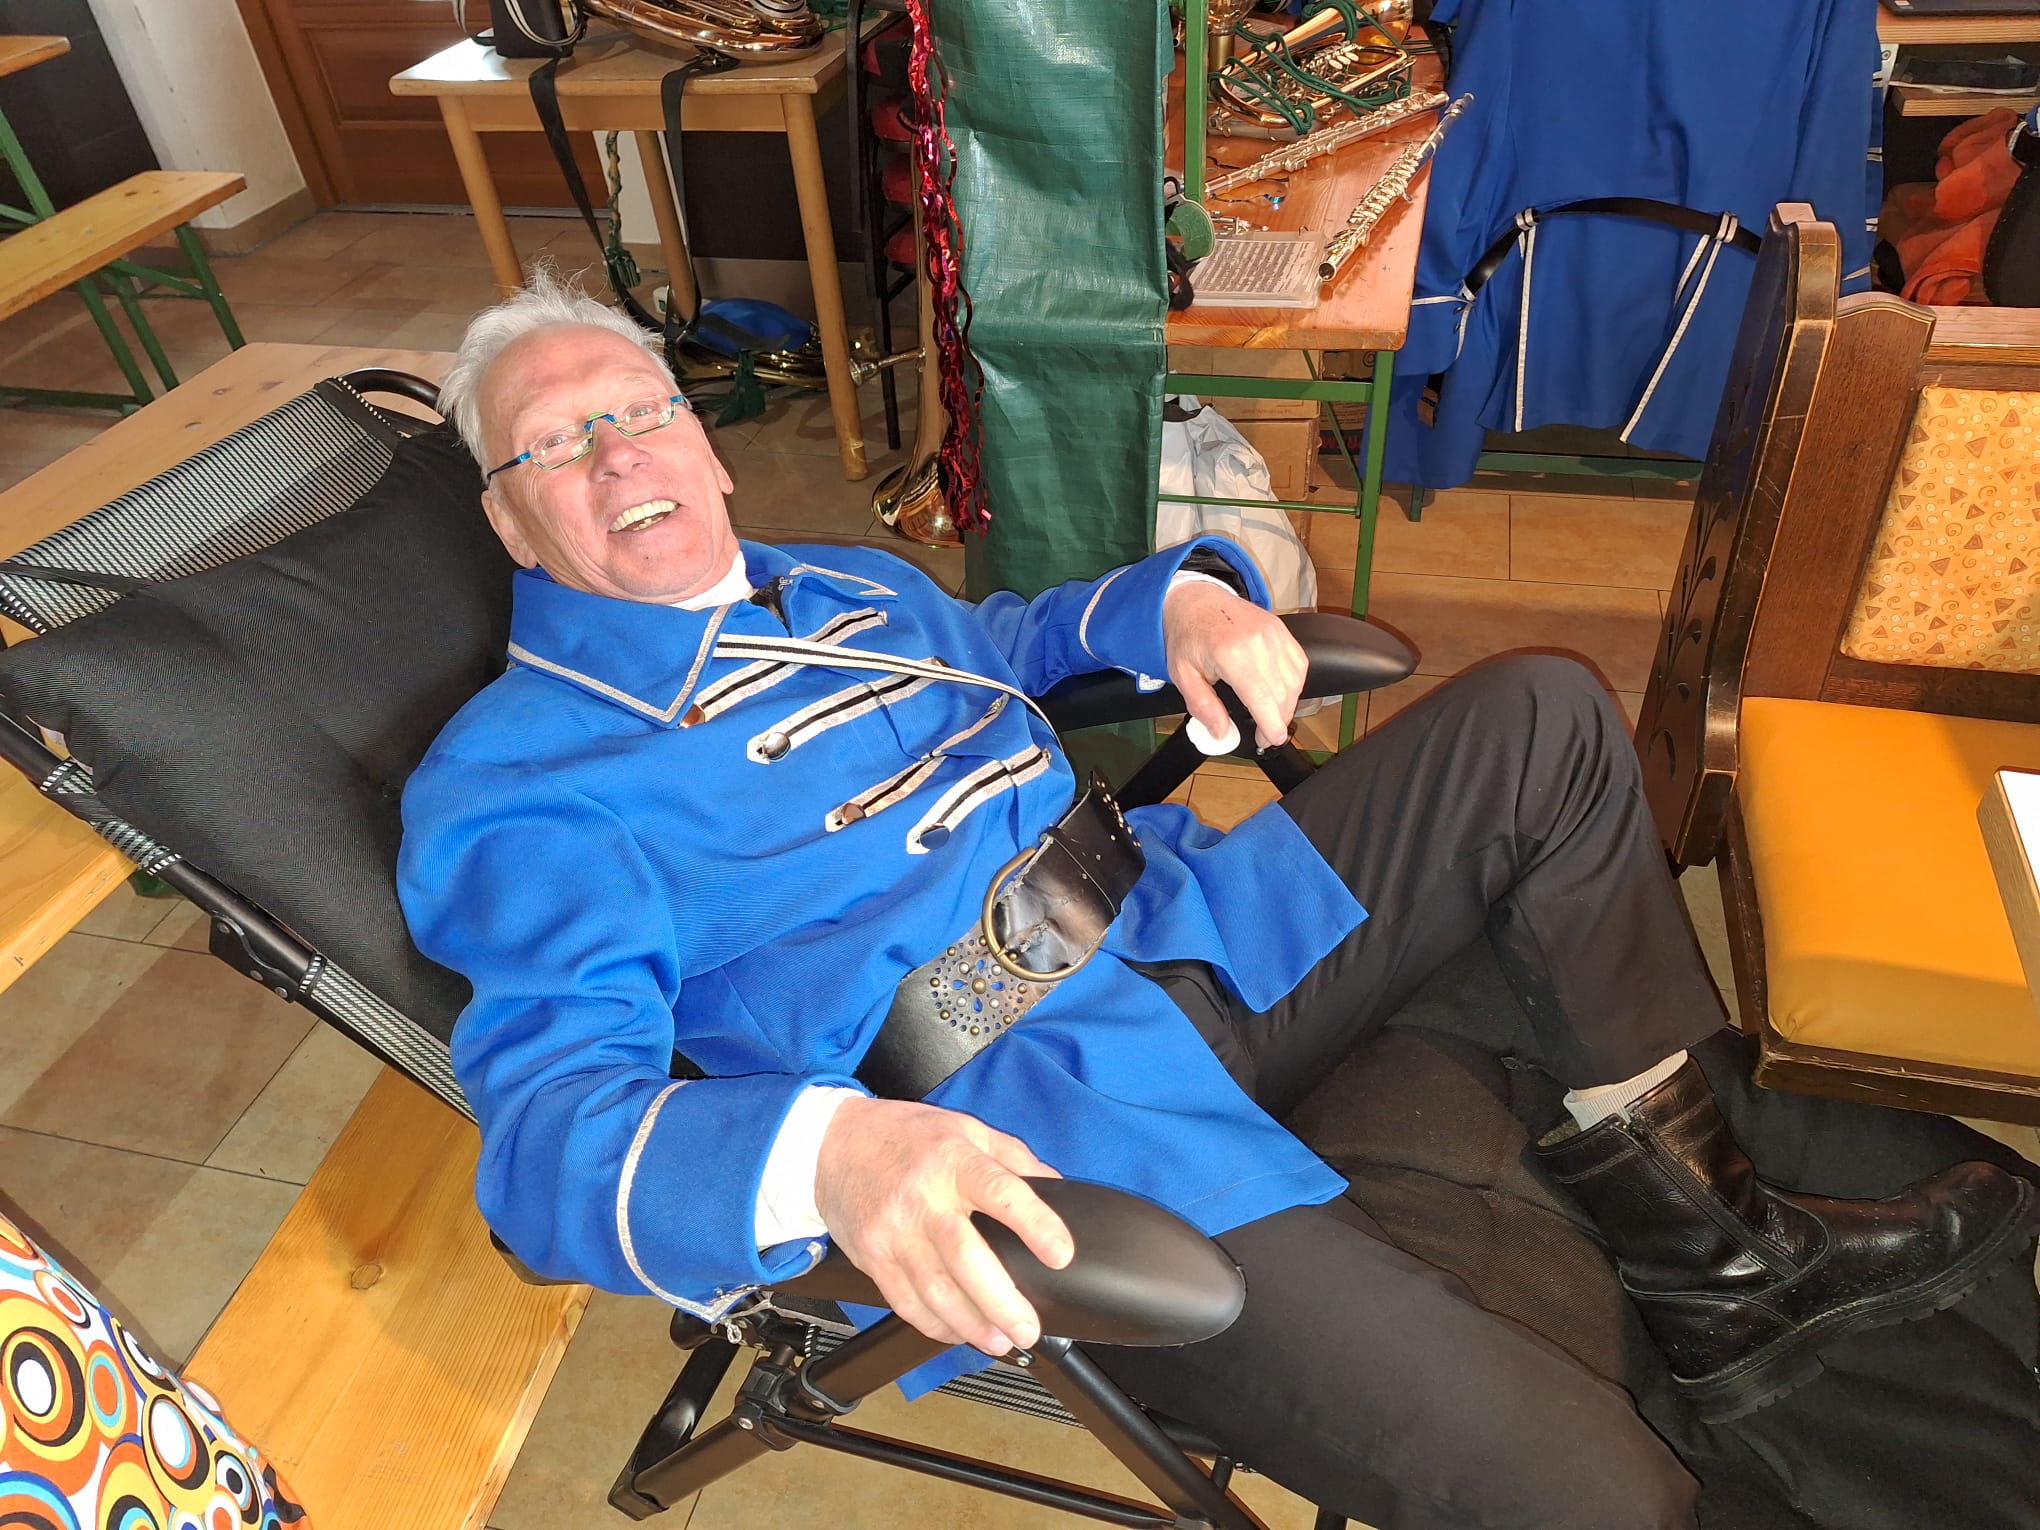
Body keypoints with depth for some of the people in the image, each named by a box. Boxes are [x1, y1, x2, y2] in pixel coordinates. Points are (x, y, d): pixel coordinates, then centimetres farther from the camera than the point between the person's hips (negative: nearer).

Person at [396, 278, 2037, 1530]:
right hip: (1035, 1119, -8)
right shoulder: (512, 785, -4)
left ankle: (1713, 1251, 11)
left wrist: (1177, 600, 12)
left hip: (1194, 921, 8)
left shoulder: (838, 583, 18)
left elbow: (1000, 637, 35)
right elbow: (554, 1115, -16)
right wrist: (829, 1151, -39)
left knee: (1543, 720, 6)